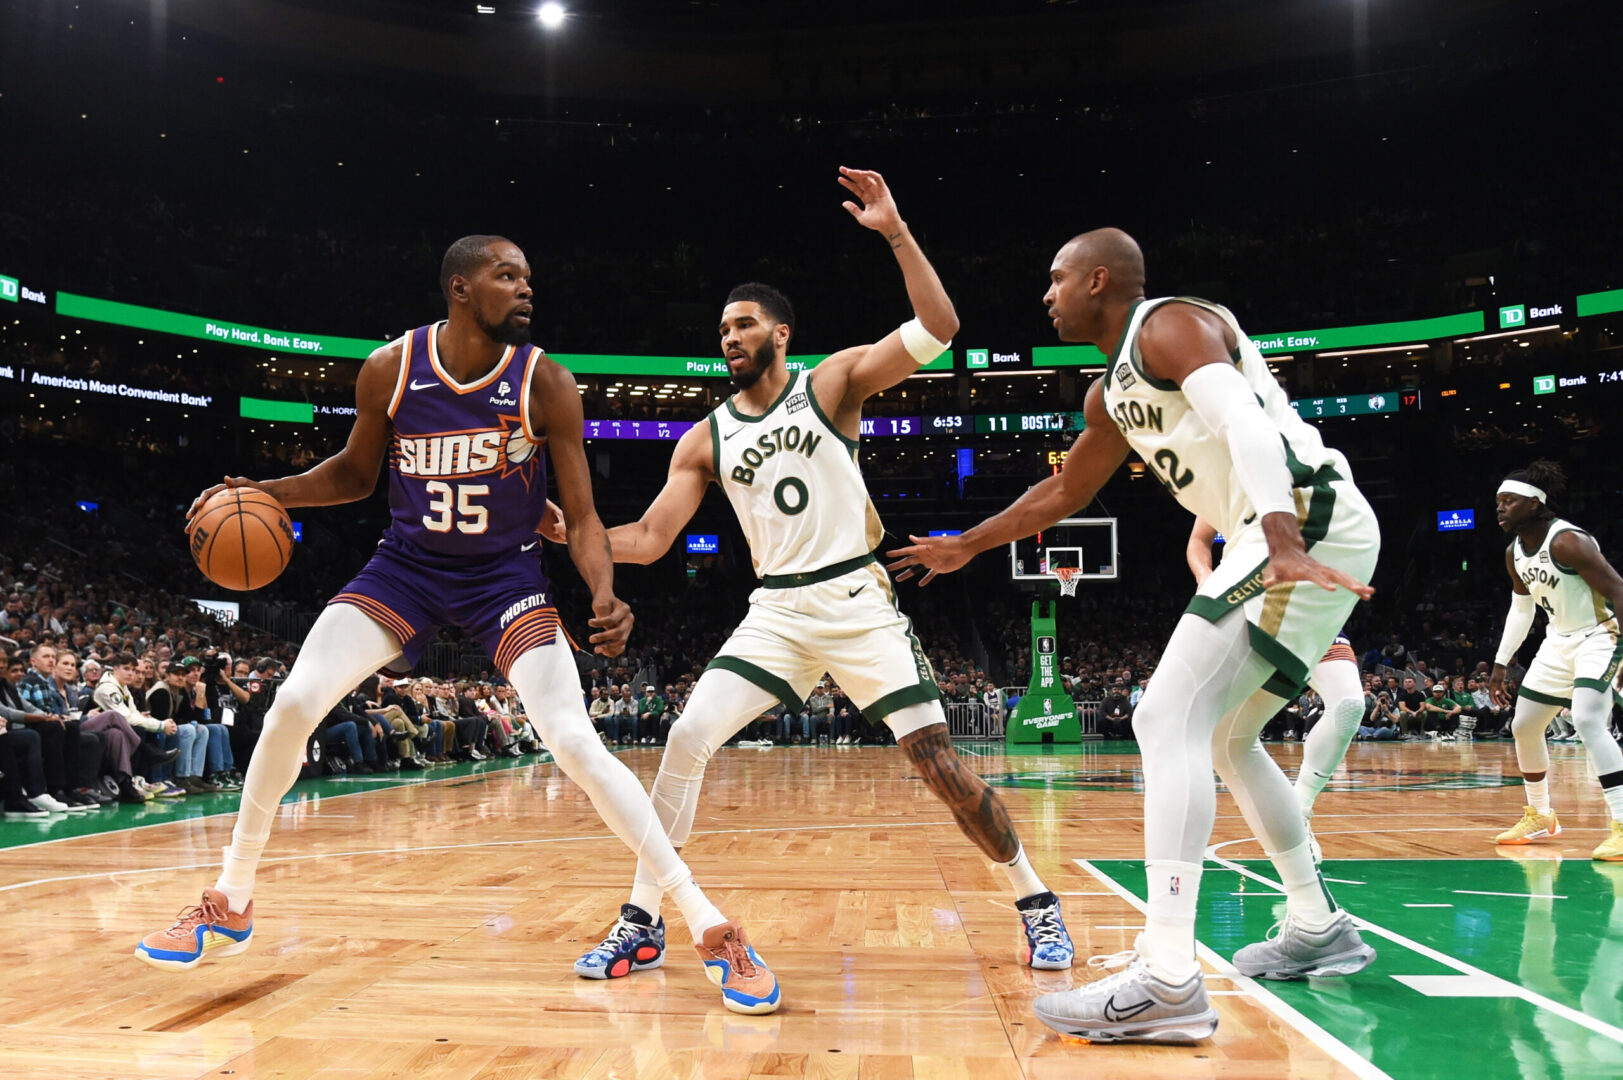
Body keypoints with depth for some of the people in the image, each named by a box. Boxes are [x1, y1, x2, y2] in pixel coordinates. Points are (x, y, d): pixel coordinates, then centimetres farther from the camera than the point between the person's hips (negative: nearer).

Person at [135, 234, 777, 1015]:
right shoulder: (389, 369, -9)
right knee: (293, 703, -11)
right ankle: (230, 906, 14)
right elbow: (356, 472, 9)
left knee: (574, 743, -18)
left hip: (506, 575, -2)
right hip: (407, 564, 3)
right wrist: (264, 492, -7)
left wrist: (605, 596, -31)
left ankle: (710, 928, -10)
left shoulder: (546, 383, -14)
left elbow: (582, 517, -12)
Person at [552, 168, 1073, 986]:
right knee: (686, 739, -10)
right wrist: (571, 530, -8)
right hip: (776, 610, 3)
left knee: (936, 758, -6)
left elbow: (938, 328, -13)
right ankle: (641, 922, 4)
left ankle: (1036, 902, 14)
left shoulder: (833, 382, -1)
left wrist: (895, 233, -21)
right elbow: (648, 540, 6)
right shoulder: (705, 440, 8)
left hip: (858, 602, -3)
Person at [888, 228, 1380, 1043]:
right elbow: (1061, 493, 33)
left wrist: (1286, 544, -38)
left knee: (1168, 720, -17)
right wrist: (965, 547, 40)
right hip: (1284, 540, 10)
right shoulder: (1111, 394, 21)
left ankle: (1167, 981, -20)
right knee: (1225, 739, 20)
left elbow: (1244, 423, -25)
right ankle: (1318, 929, 30)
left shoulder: (1171, 324, -7)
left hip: (1310, 526, -10)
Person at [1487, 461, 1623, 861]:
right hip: (1559, 643, 9)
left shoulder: (1568, 541, -23)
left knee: (1588, 722, -28)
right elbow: (1521, 609, 16)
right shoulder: (1514, 553, 3)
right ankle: (1539, 816, 30)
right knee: (1523, 727, 12)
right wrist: (1500, 664, 16)